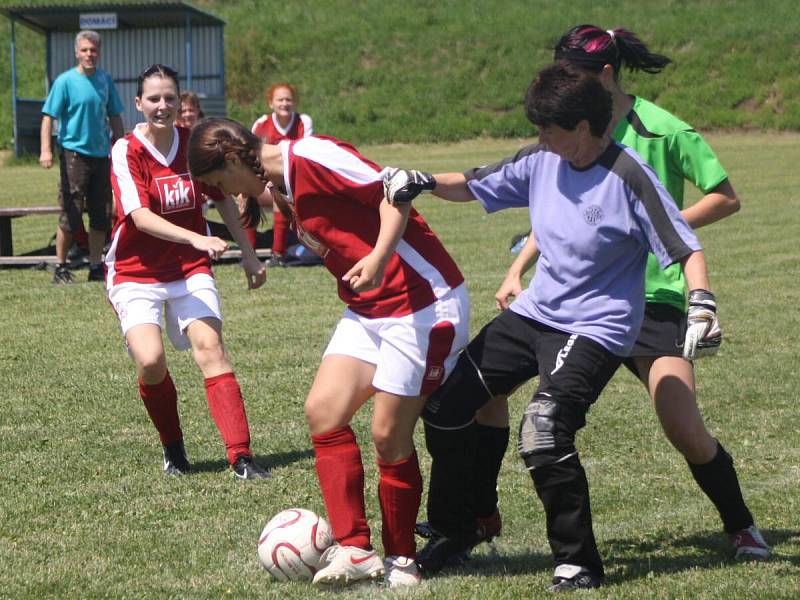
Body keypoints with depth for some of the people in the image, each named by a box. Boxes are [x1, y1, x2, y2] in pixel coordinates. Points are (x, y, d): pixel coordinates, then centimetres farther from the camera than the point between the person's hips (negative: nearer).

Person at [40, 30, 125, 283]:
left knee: (101, 215, 7)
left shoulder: (105, 80, 8)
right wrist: (46, 150, -21)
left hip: (101, 155, 5)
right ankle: (60, 268, 6)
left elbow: (114, 117, 17)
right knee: (71, 215, -4)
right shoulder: (65, 81, -7)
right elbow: (49, 116, -10)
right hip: (74, 153, -5)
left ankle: (96, 267, 16)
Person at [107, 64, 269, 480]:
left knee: (209, 345, -18)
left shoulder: (194, 143, -1)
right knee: (150, 361, -20)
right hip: (136, 271, -2)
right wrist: (198, 239, -36)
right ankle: (173, 450, 7)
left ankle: (241, 457, -23)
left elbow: (224, 199, 14)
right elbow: (140, 216, -24)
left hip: (191, 269, 3)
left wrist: (248, 254, 14)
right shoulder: (126, 151, -12)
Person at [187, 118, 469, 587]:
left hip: (422, 302, -9)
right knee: (324, 410, -2)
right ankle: (355, 549, 1)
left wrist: (379, 257, -32)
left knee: (389, 434, -5)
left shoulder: (311, 157, -16)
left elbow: (394, 191, -21)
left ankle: (401, 561, 12)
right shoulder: (284, 187, 12)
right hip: (367, 310, 9)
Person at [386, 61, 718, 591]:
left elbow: (684, 245, -18)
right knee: (446, 405, 8)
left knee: (544, 433, -27)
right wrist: (425, 182, -5)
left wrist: (702, 303, -32)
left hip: (595, 328, -8)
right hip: (534, 312, 8)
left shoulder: (627, 176, -19)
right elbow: (475, 186, 12)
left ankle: (579, 564, -11)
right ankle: (453, 531, 28)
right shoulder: (542, 160, -1)